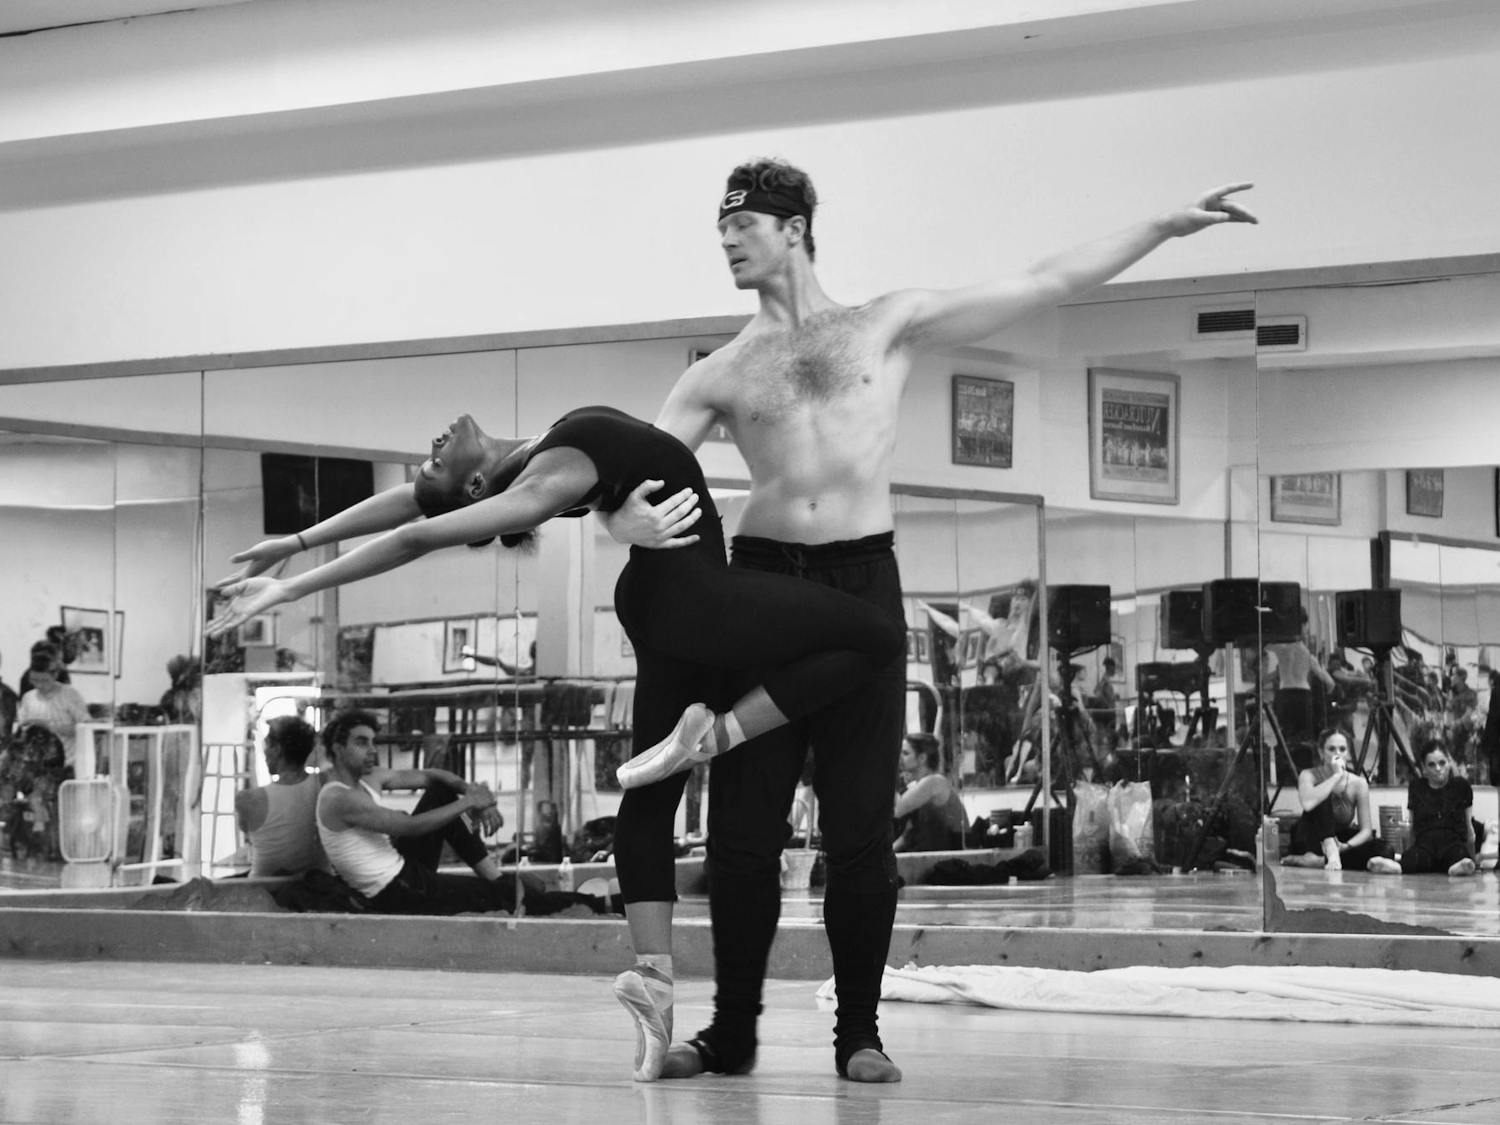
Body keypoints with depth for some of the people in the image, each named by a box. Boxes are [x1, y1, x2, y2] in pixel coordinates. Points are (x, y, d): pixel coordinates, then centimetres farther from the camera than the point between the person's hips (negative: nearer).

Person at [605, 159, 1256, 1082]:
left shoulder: (892, 325, 12)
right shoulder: (718, 376, 14)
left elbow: (1046, 286, 11)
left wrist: (1168, 226, 7)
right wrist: (628, 520, -20)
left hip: (864, 581, -1)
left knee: (861, 827, -2)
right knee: (744, 824, -1)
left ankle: (860, 1031, 7)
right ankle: (733, 1030, 9)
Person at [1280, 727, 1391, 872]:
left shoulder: (1358, 783, -7)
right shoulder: (1309, 776, -13)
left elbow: (1366, 831, -9)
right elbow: (1308, 804, -37)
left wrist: (1346, 846, -28)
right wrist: (1336, 776, -33)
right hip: (1312, 841, -3)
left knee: (1384, 849, -27)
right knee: (1322, 800, -30)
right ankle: (1332, 855, -42)